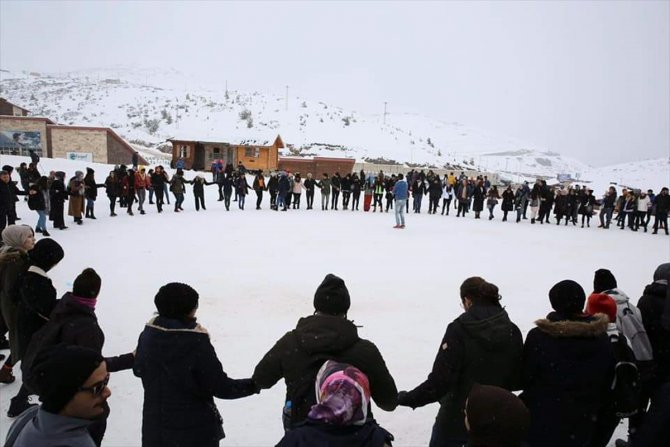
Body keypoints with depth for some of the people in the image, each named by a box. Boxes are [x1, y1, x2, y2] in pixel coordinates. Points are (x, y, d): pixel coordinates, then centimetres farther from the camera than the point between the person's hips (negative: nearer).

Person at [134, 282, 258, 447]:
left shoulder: (148, 334, -7)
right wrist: (255, 384, -9)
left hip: (156, 426, 5)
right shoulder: (196, 343, -23)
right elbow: (220, 387, -20)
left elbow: (138, 369, 10)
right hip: (195, 428, -5)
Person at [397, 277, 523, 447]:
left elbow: (440, 381, -24)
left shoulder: (459, 329, -21)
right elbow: (518, 379, 1)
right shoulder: (512, 331, -7)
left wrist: (407, 398, -12)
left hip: (457, 417, -4)